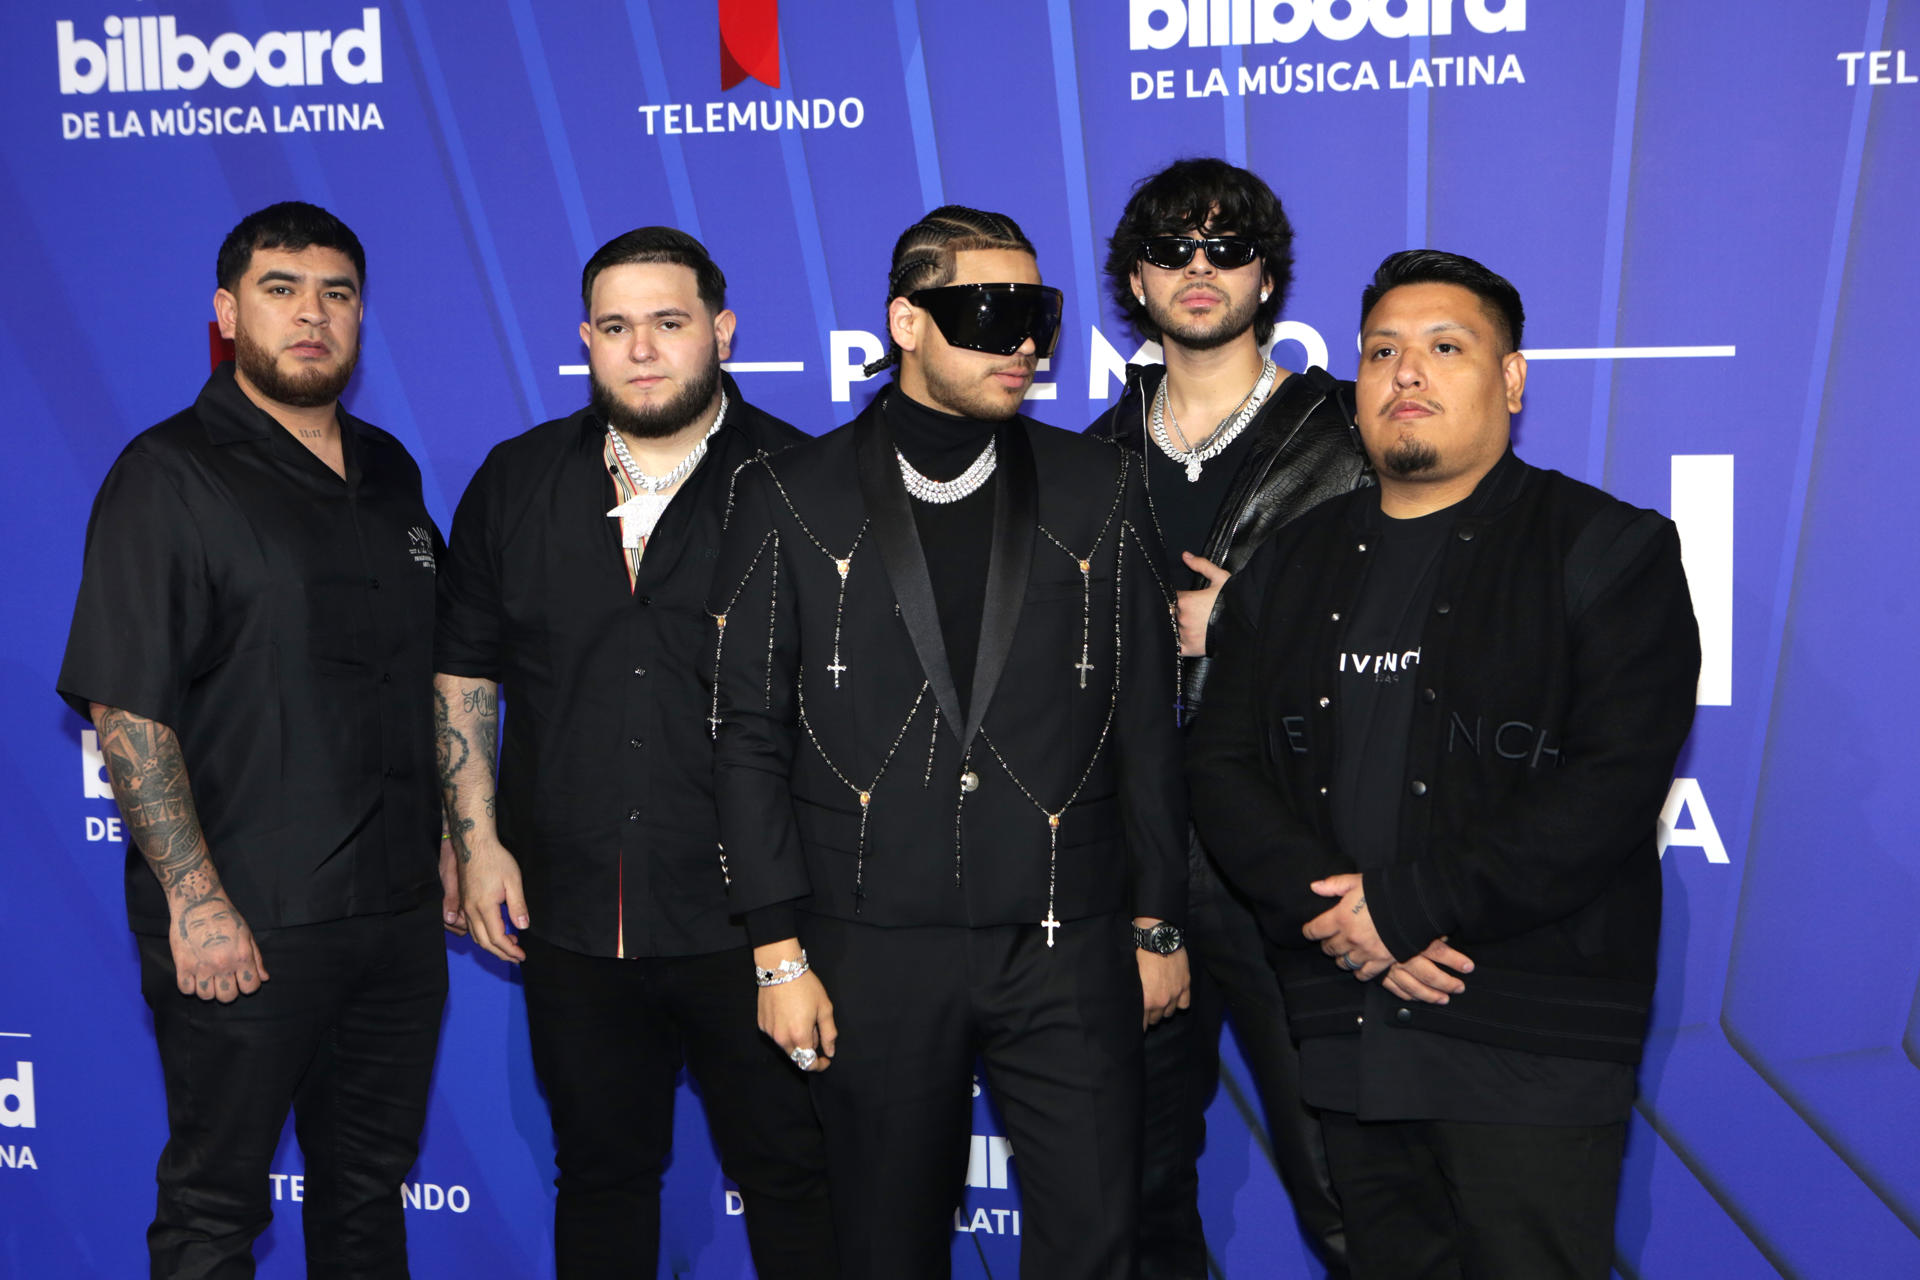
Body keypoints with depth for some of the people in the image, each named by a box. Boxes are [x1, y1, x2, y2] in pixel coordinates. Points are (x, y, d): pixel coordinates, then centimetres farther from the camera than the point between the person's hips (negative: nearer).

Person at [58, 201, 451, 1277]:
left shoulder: (389, 472, 12)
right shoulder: (170, 476, -8)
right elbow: (124, 707, -14)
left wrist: (451, 845, 15)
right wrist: (196, 900, -19)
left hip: (398, 910, 6)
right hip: (242, 926, -6)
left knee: (370, 1183, 17)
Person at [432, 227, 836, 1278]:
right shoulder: (517, 481, 7)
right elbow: (462, 670, 12)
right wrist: (479, 839, 3)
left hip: (747, 917, -3)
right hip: (570, 917, 3)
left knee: (792, 1179, 7)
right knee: (600, 1173, 17)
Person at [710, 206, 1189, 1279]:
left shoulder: (1099, 490, 7)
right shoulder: (793, 502, 2)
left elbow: (1146, 722, 9)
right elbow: (753, 738, 1)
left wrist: (1157, 924, 8)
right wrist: (780, 950, -3)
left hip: (1066, 949, 1)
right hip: (874, 952, -1)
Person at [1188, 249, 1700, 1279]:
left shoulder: (1609, 549, -1)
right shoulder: (1291, 566, 14)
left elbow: (1614, 780, -13)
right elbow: (1223, 765, 7)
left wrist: (1409, 904, -16)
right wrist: (1337, 908, -10)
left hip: (1529, 1040, -4)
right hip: (1343, 1031, 4)